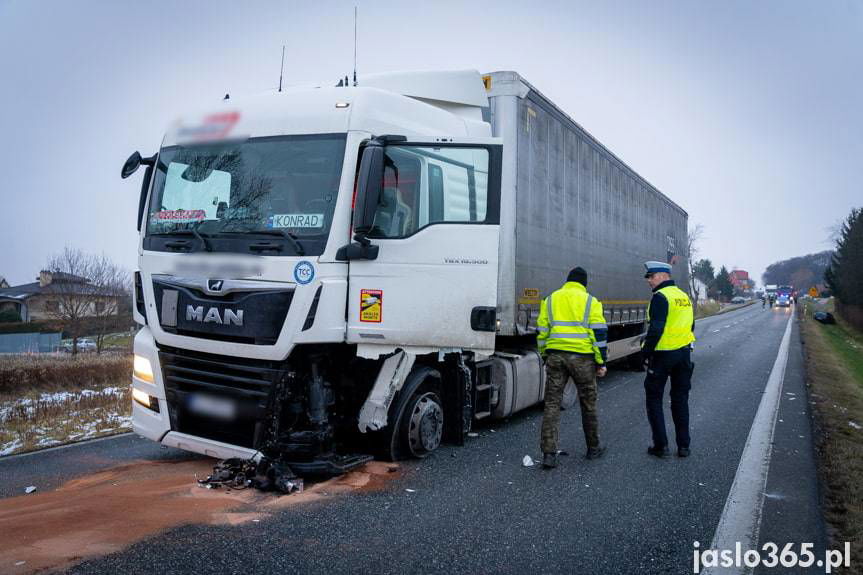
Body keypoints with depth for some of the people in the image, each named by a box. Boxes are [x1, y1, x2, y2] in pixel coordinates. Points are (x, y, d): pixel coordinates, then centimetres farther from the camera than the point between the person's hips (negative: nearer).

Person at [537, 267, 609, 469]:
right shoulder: (590, 301, 1)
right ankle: (593, 448, 28)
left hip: (555, 356, 2)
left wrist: (546, 357, 18)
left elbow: (542, 331, 9)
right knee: (588, 404, 14)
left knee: (552, 403, 3)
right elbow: (599, 333, -3)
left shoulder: (550, 300, 9)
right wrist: (601, 362, 2)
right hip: (582, 357, -2)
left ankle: (549, 454, -3)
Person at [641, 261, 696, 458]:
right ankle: (683, 445, 18)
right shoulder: (684, 296, 12)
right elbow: (691, 325, 18)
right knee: (680, 399, 14)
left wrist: (646, 353, -15)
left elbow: (656, 329, -22)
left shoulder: (660, 297, -15)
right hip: (684, 353, 8)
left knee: (654, 399, 5)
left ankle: (661, 445, 5)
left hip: (663, 354, -8)